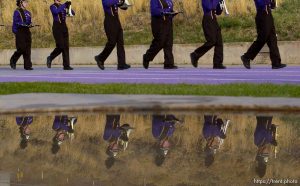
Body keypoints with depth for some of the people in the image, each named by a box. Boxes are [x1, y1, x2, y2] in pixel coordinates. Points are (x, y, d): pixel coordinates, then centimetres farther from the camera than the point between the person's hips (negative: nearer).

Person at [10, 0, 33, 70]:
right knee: (21, 48, -11)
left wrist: (30, 24, -2)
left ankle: (27, 65, 1)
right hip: (20, 31, -6)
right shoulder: (17, 12, -3)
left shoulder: (28, 12, 16)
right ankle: (13, 61, 12)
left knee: (28, 49, 0)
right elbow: (15, 22, -6)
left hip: (27, 31, 6)